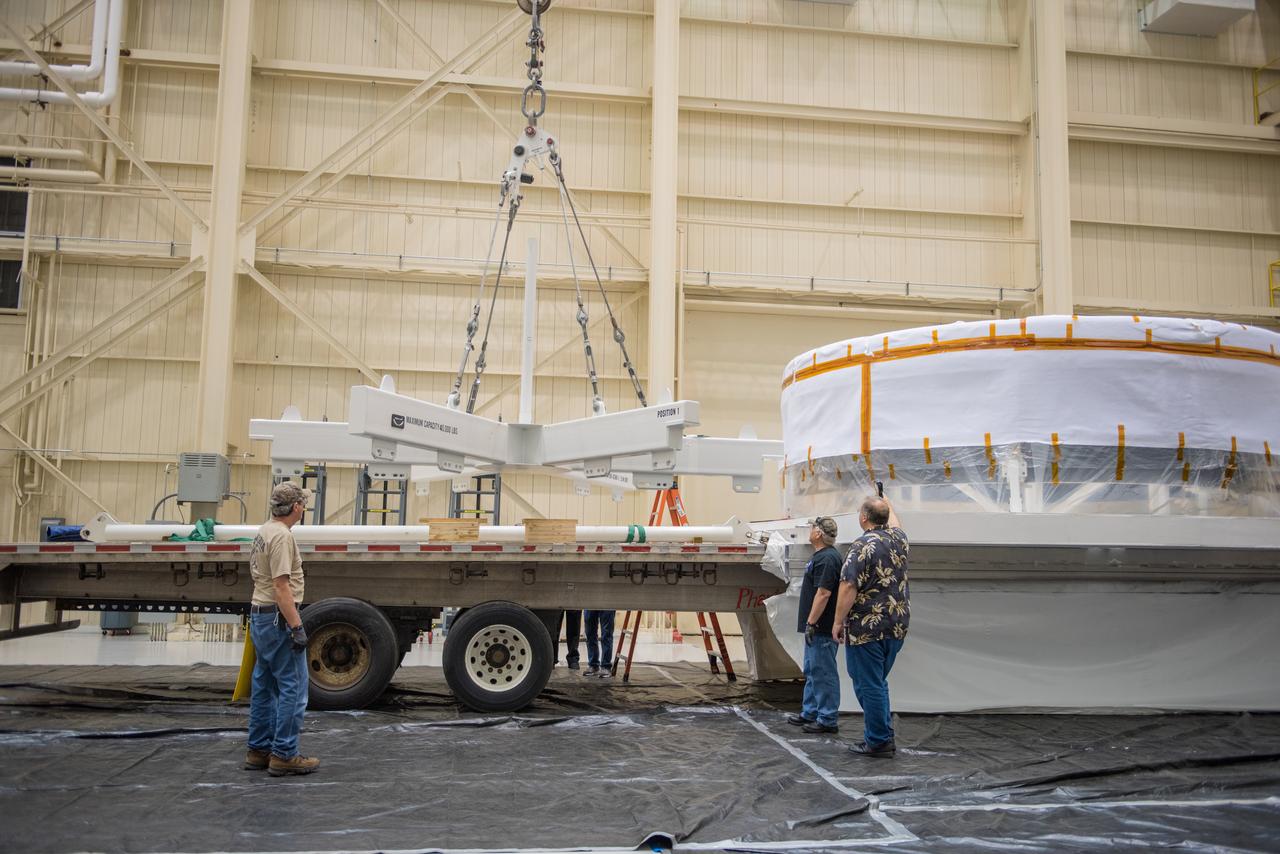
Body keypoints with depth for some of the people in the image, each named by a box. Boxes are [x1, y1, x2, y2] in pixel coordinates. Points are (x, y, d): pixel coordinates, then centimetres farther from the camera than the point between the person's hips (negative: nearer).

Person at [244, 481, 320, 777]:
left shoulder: (264, 531, 14)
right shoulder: (281, 535, -18)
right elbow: (281, 586, -23)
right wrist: (297, 627, -23)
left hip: (259, 617, 11)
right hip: (278, 619, -11)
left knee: (264, 688, 15)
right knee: (292, 688, -5)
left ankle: (259, 751, 22)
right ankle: (284, 755, -2)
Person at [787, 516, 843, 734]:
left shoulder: (827, 558, -19)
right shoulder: (821, 556, 14)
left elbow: (823, 593, -24)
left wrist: (811, 623, -21)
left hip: (822, 628, -11)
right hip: (817, 628, 11)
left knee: (823, 673, -3)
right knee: (812, 671, 17)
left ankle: (828, 720, 3)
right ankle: (810, 713, 26)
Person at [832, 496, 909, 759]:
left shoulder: (862, 546, -16)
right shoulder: (899, 539, 6)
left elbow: (849, 588, -21)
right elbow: (895, 524, 32)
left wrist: (839, 622, -12)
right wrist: (887, 504, 49)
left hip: (866, 628, -7)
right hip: (897, 627, 8)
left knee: (868, 685, 2)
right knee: (879, 682, 19)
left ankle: (878, 742, 7)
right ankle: (885, 736, 22)